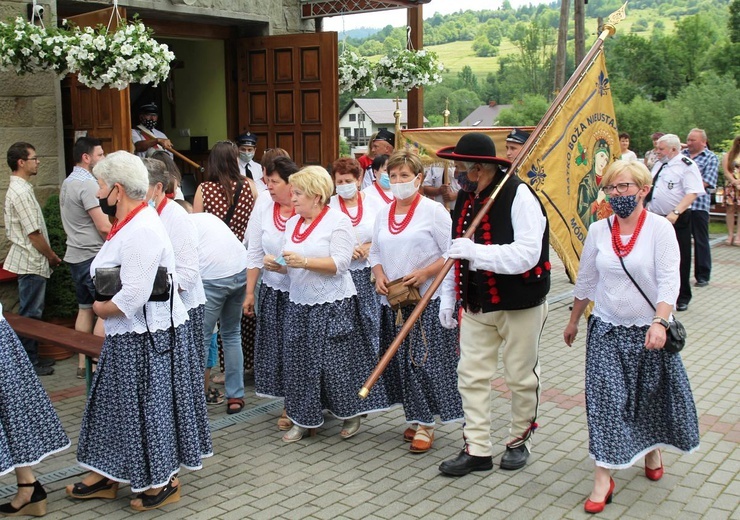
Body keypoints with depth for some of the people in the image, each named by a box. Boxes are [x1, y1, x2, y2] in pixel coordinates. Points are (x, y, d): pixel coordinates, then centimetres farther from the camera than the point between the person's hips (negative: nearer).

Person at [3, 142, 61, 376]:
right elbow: (33, 234, -20)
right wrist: (52, 256, -8)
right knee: (30, 315, -1)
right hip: (32, 262, -10)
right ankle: (29, 363, 7)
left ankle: (32, 357, 25)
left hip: (30, 261, 10)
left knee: (32, 313, 16)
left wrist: (48, 256, 16)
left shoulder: (20, 188, 12)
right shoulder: (20, 192, -19)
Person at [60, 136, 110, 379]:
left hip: (75, 255, 10)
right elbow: (104, 227, -20)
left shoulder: (67, 183, 14)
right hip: (93, 256, -10)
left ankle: (82, 363, 18)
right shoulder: (88, 184, -17)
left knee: (85, 309, 13)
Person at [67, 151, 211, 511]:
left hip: (147, 336, -10)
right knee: (116, 402, 18)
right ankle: (107, 477, 33)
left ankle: (163, 482, 22)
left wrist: (99, 309, -10)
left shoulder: (141, 231, -23)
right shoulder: (130, 223, 9)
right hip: (127, 335, 10)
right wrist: (103, 305, 0)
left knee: (148, 406, 4)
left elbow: (132, 297, -27)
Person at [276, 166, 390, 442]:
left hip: (332, 305, -7)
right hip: (299, 305, 7)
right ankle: (303, 419, 20)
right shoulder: (292, 223, 13)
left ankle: (351, 413, 20)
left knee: (336, 362, -1)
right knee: (298, 363, 8)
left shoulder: (338, 221, -8)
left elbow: (340, 264, -18)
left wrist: (304, 262, -27)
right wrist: (276, 265, -4)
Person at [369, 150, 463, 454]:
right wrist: (379, 276, -2)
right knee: (401, 362, 10)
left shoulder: (433, 210, -6)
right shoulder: (384, 214, 12)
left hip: (427, 301, -6)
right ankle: (414, 418, 24)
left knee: (426, 361, -3)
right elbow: (375, 252, 18)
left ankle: (425, 424, 7)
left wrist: (424, 273, -20)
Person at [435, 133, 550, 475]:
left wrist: (476, 251, -32)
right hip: (477, 304, 7)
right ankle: (477, 450, 17)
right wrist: (448, 297, 10)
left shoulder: (519, 196, -17)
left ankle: (519, 441, 29)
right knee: (471, 376, 6)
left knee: (521, 378, 9)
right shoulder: (466, 199, 6)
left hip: (519, 305, -6)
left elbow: (527, 255, -26)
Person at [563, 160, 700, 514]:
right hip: (607, 330, 2)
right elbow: (585, 280, 11)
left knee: (652, 396, 14)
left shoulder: (659, 228, -9)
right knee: (606, 400, -4)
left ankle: (652, 452, 42)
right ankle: (603, 479, 0)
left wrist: (660, 321, -30)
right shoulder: (598, 230, 1)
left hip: (648, 330, -2)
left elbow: (669, 280, -17)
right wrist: (573, 321, 18)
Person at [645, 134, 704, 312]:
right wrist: (647, 208, 12)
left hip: (677, 220, -7)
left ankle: (682, 297, 15)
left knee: (679, 259, 2)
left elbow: (692, 193, -21)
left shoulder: (686, 165, -13)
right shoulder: (659, 164, 11)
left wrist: (675, 213, -29)